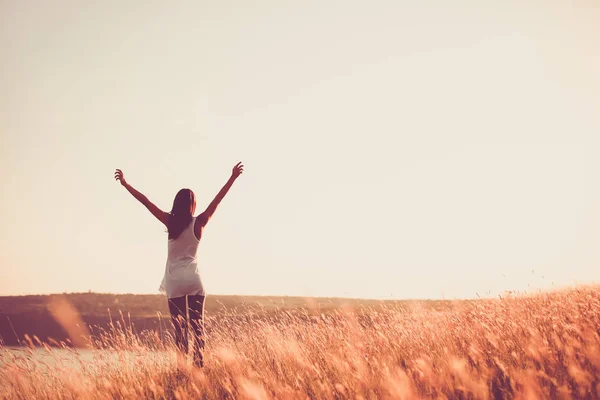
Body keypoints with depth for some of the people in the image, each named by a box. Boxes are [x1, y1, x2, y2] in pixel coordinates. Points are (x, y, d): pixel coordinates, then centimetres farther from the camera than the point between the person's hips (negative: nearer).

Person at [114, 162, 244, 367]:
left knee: (180, 327, 4)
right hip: (194, 280, -1)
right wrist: (232, 178, 0)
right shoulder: (198, 223, -4)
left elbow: (146, 201, 0)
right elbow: (217, 200, -3)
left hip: (174, 282, 1)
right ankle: (199, 363, -4)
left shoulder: (170, 221, -3)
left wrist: (125, 184, 7)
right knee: (197, 325, 4)